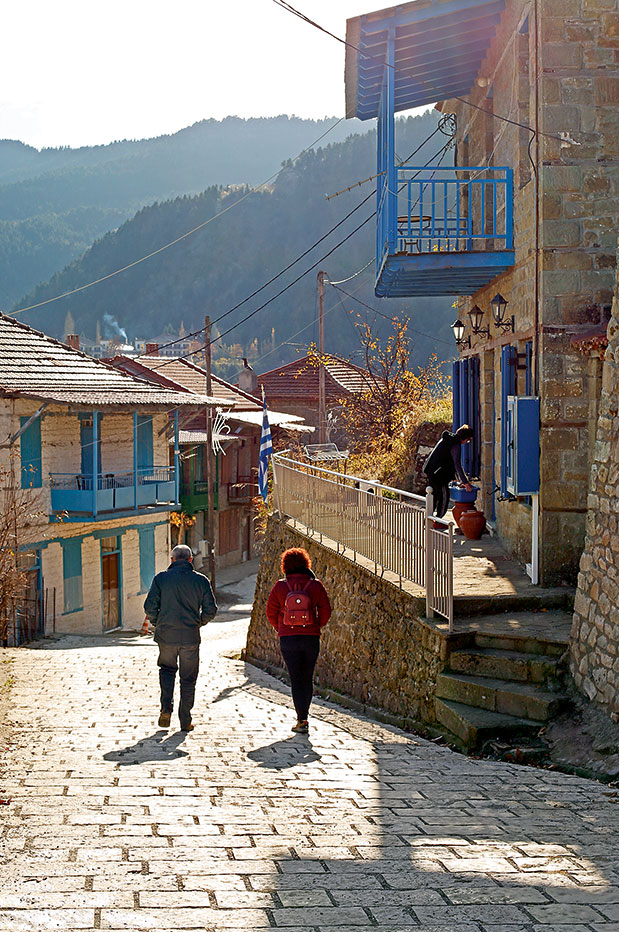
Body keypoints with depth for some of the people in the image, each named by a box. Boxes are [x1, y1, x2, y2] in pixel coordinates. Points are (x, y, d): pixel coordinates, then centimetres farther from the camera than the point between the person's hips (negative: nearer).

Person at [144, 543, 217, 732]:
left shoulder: (161, 578, -2)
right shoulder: (201, 580, 0)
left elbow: (150, 607, -5)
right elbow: (211, 609, 0)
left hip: (166, 636, 0)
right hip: (191, 638, 0)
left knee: (167, 669, 23)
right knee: (188, 678, 11)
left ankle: (166, 709, 5)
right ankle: (185, 721, 11)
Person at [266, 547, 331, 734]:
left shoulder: (280, 586, -3)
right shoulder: (315, 585, -1)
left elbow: (271, 612, 1)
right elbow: (325, 611, -1)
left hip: (288, 639, -1)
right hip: (311, 638, 1)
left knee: (296, 680, 3)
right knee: (307, 679, 15)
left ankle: (302, 720, -5)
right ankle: (302, 717, 21)